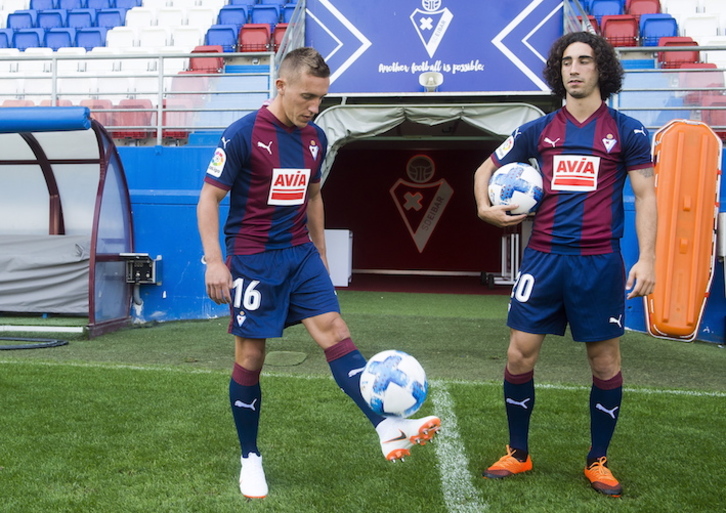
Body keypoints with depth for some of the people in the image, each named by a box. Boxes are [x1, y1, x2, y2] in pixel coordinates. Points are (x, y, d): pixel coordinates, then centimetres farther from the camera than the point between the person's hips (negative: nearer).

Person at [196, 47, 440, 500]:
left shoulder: (316, 138, 7)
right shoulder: (243, 135, -11)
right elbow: (209, 197, -9)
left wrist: (321, 253, 19)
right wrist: (214, 260, -16)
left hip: (301, 255, 5)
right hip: (253, 260, -5)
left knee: (334, 331, -9)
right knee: (250, 357, 2)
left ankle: (389, 429, -18)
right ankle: (250, 459, 17)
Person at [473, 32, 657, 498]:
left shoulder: (627, 131, 3)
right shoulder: (538, 130, 8)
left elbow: (645, 196, 0)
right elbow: (486, 169, 19)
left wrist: (646, 258, -9)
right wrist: (485, 208, 0)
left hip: (599, 262, -2)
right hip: (543, 258, 2)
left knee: (605, 361, 5)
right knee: (520, 354, 0)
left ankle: (599, 461, 23)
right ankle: (519, 454, 19)